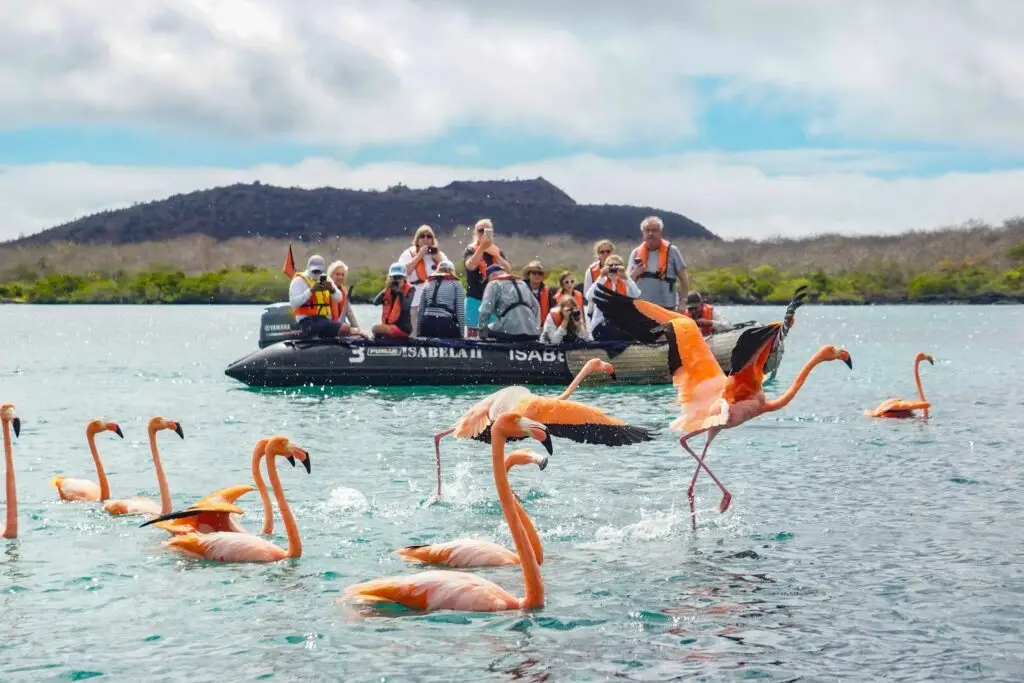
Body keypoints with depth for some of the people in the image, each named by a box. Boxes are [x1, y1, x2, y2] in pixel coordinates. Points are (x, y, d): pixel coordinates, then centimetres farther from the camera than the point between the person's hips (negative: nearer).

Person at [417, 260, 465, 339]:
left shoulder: (428, 284, 20)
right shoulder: (455, 284, 10)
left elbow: (421, 310, 14)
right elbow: (460, 310, 0)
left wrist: (418, 333, 15)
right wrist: (461, 333, 0)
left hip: (427, 323, 4)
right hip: (447, 324, -4)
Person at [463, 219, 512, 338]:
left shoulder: (497, 251, 12)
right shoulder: (470, 250, 2)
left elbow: (508, 270, -1)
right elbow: (471, 265, -20)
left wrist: (495, 254, -12)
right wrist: (482, 247, -28)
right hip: (475, 298, -3)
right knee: (472, 332, -2)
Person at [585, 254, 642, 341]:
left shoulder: (625, 284, 10)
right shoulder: (602, 283, 3)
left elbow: (636, 295, -11)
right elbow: (589, 297, -16)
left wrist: (626, 277, -18)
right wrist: (601, 277, -18)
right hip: (601, 325, -3)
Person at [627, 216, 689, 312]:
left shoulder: (671, 251, 1)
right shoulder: (636, 253, 9)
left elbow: (684, 279, 3)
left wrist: (682, 302, -6)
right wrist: (634, 274, -11)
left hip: (666, 308, -3)